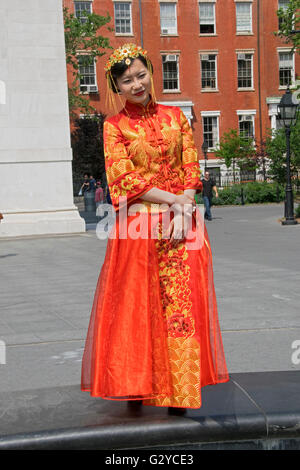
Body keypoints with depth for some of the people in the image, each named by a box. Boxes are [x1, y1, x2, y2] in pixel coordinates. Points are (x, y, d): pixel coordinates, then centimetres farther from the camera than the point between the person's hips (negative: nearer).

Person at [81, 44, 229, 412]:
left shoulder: (175, 116, 11)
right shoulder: (114, 126, 3)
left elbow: (191, 170, 7)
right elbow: (124, 180, -6)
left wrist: (184, 210, -9)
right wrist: (172, 200, -13)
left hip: (182, 223, 2)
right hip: (138, 225, -2)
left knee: (181, 303, -1)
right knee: (138, 305, 0)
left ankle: (179, 390, 7)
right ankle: (137, 385, 14)